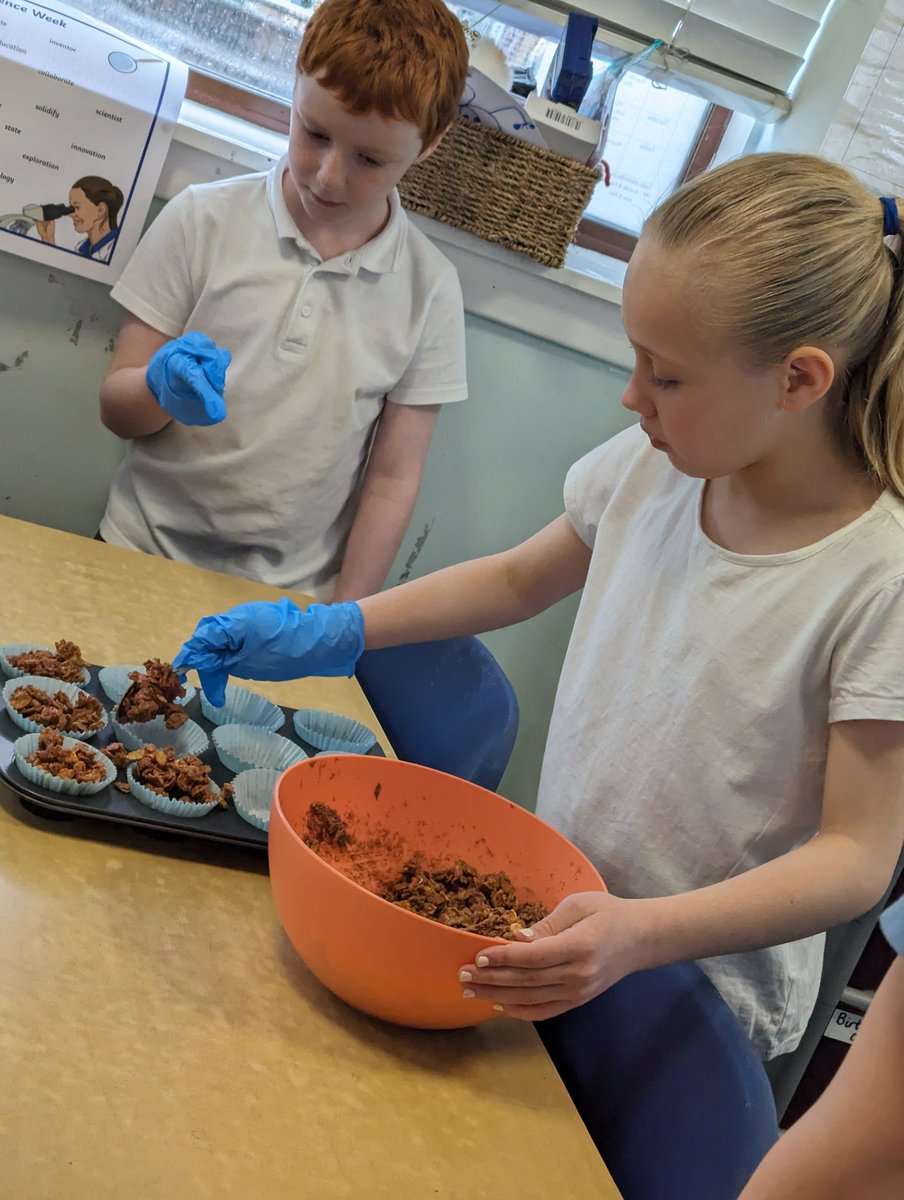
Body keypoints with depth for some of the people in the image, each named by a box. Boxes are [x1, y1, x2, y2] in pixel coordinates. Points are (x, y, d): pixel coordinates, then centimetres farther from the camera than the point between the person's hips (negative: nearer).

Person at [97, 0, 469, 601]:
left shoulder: (431, 289, -3)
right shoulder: (203, 219, -3)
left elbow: (393, 481, -1)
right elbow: (116, 409, 0)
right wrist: (161, 386, -21)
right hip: (144, 552, -2)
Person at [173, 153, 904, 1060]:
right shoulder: (649, 466, -7)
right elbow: (518, 579, 9)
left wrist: (642, 932, -34)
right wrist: (326, 633, 3)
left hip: (693, 1001, -5)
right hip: (558, 916, 5)